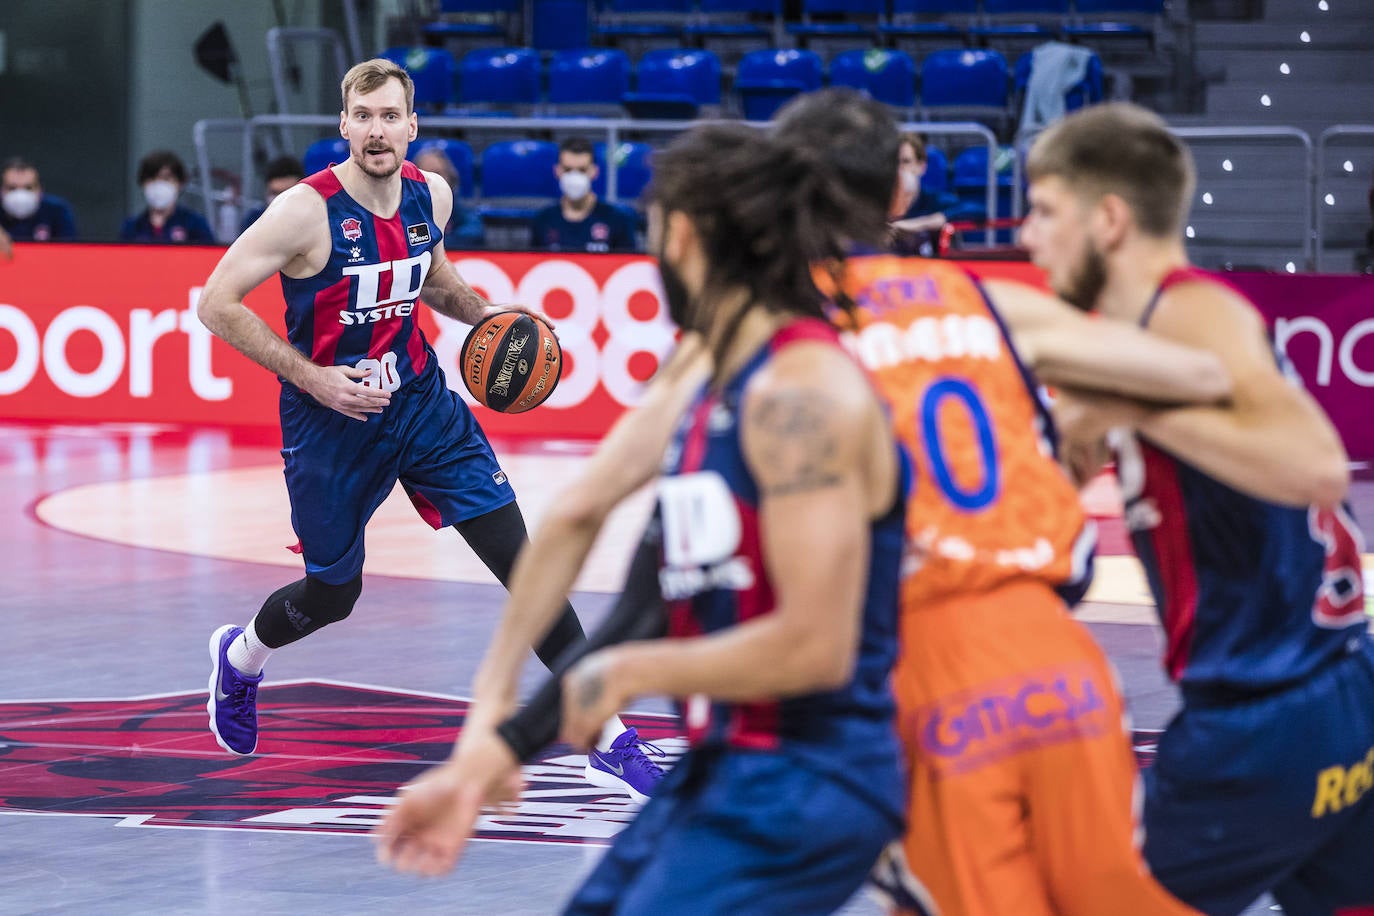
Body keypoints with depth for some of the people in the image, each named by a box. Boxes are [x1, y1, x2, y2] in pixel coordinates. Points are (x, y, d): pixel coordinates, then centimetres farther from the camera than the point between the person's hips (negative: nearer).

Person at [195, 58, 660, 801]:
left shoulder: (429, 195, -3)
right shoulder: (307, 211, -21)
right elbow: (216, 304, -19)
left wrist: (481, 313, -1)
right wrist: (313, 378, -22)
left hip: (419, 400, 4)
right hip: (330, 420, -4)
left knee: (521, 556, -7)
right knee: (333, 594, 11)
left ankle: (607, 739, -3)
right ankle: (240, 656, 47)